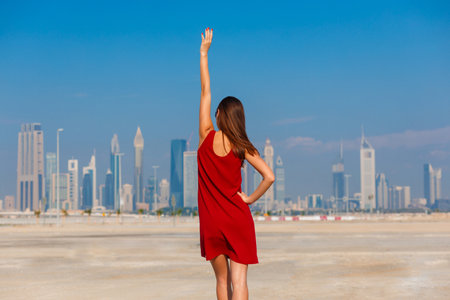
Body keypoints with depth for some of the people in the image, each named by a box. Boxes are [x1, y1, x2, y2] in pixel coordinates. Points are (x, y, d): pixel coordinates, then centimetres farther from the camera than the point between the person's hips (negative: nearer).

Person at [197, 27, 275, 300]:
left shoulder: (207, 137, -4)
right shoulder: (243, 148, -3)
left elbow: (205, 92, 2)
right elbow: (270, 177, -12)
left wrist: (204, 53, 9)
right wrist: (251, 198, 2)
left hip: (212, 222, 1)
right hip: (238, 219, -1)